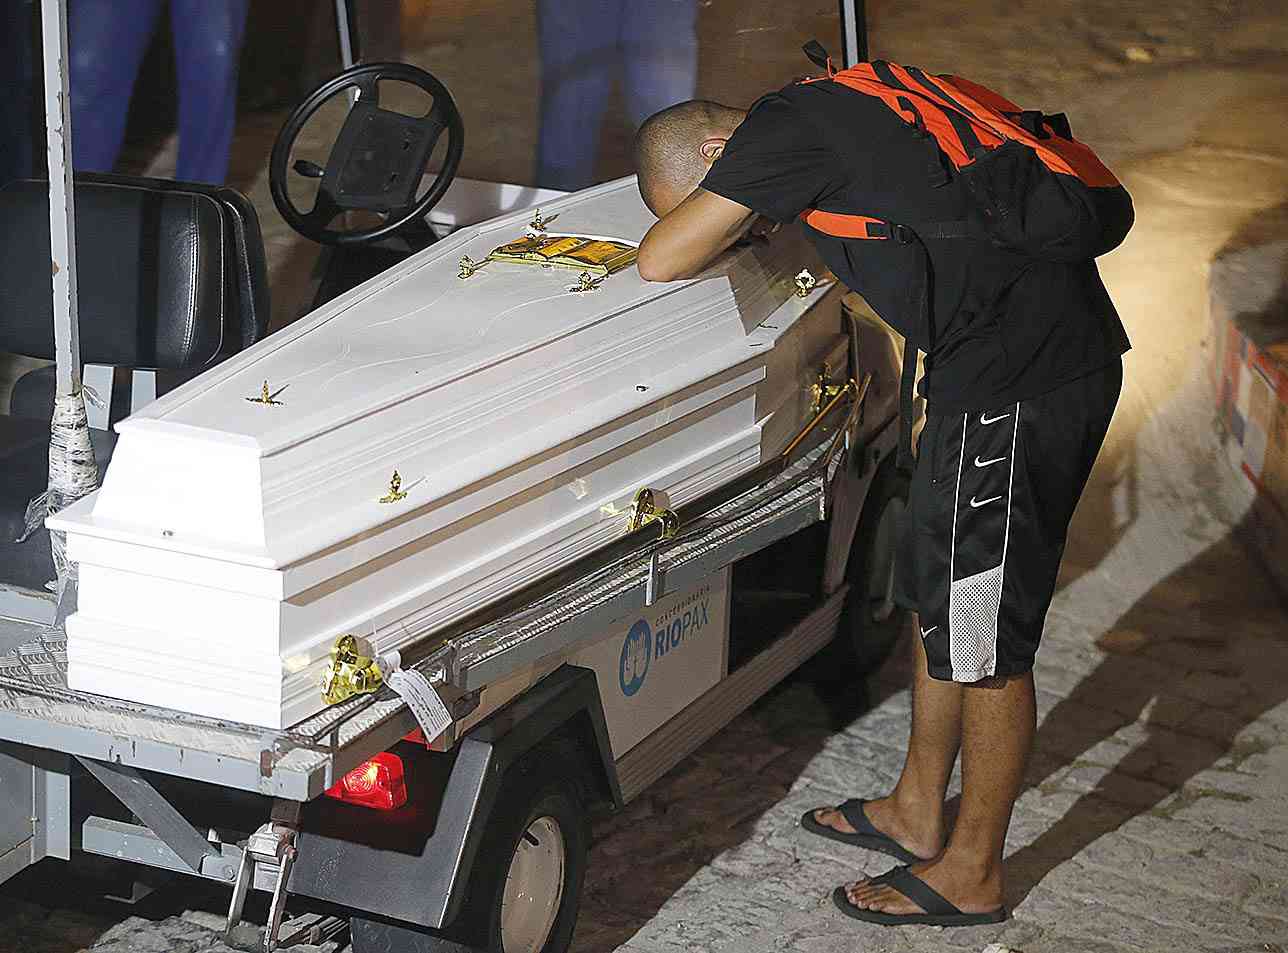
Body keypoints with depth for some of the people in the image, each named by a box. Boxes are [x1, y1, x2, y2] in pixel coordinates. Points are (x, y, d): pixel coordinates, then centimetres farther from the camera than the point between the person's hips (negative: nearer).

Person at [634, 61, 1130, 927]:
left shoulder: (779, 130, -12)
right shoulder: (826, 112, 17)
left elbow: (660, 261, -11)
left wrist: (740, 221, 9)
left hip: (1024, 373, -10)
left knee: (987, 638, 2)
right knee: (936, 600, 21)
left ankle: (973, 873, 15)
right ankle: (918, 813, 36)